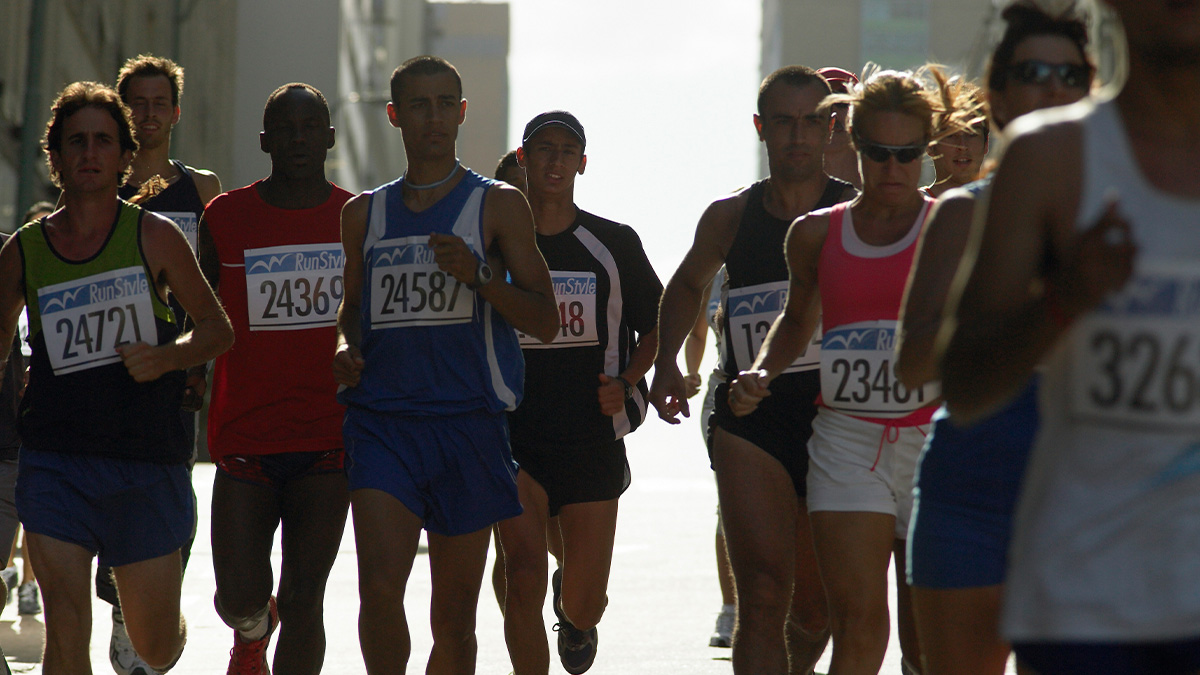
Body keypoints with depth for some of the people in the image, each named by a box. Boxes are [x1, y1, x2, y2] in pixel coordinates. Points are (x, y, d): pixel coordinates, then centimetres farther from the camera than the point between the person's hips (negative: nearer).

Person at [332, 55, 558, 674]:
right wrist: (345, 347, 6)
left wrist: (477, 276, -14)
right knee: (380, 587, -19)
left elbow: (545, 321, 2)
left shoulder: (498, 206, 5)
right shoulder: (364, 213, 14)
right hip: (381, 420, 1)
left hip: (468, 421, -1)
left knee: (454, 616, 5)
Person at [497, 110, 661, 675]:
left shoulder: (614, 244, 4)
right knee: (523, 581, -17)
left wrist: (626, 382, -5)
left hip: (592, 438, 1)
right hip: (514, 437, -1)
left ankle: (572, 611, 43)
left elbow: (654, 328, 13)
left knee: (584, 606, 5)